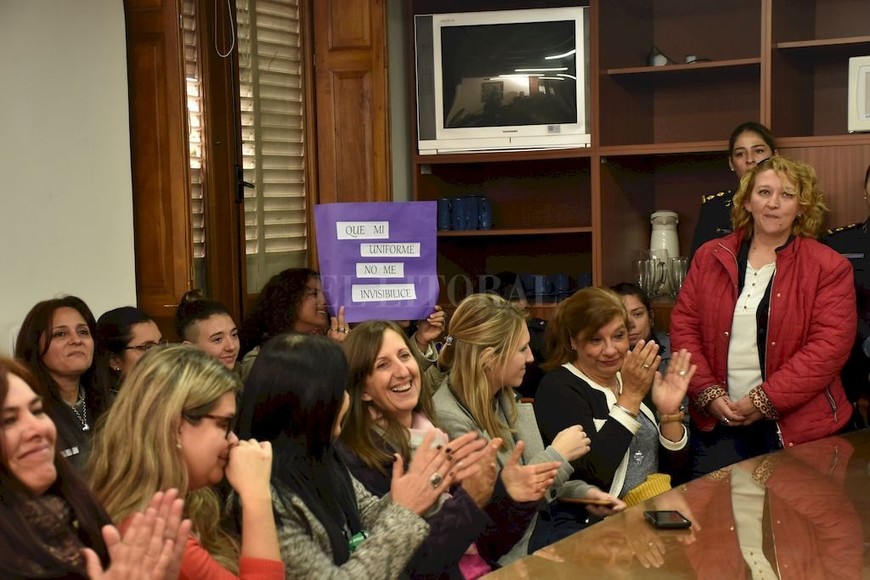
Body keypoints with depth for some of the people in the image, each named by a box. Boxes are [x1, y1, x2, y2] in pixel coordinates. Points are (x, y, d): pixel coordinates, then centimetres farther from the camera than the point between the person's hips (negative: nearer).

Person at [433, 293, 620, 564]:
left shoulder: (505, 399, 5)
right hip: (512, 550, -8)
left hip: (542, 522, 8)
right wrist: (557, 455, -15)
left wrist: (583, 492, 0)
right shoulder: (449, 420, -22)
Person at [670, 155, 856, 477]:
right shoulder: (710, 257, 6)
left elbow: (830, 345, -13)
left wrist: (765, 400, -17)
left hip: (797, 426, -2)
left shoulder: (828, 267, -4)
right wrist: (707, 392, -9)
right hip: (717, 420, 2)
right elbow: (684, 326, 4)